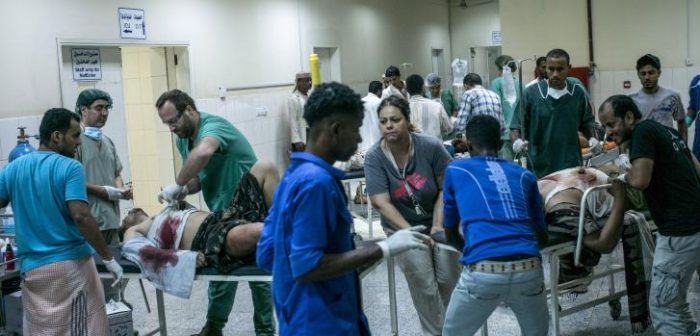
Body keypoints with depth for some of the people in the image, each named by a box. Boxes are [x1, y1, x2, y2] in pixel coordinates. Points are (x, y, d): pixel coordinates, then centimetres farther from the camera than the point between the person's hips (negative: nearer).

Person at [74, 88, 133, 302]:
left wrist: (121, 190, 3)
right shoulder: (76, 140, -8)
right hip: (89, 220, -8)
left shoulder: (108, 142, 16)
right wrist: (106, 192, -12)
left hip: (112, 218, 8)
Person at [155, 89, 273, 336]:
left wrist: (178, 184, -35)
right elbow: (200, 176, 11)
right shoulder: (182, 139, 4)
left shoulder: (213, 126, -23)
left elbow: (203, 153, -46)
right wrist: (184, 189, -11)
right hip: (221, 214, 8)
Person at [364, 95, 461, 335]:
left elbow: (446, 188, -9)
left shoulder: (431, 147, -16)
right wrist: (410, 232, -25)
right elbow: (382, 203, -19)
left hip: (439, 221, 1)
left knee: (449, 280, 1)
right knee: (424, 287, -8)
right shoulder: (374, 158, -16)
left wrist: (438, 226, -15)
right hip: (403, 227, -1)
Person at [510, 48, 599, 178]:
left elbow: (587, 123, 16)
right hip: (539, 169, -2)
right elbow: (516, 126, -1)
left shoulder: (579, 93, 4)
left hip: (572, 168, 2)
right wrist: (517, 141, -22)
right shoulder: (531, 93, -4)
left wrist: (592, 139, -3)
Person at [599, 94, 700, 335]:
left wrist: (624, 177, -4)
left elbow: (639, 180, -23)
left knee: (662, 306, -3)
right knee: (672, 301, 21)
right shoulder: (665, 130, 16)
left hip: (681, 232, -10)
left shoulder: (643, 131, -11)